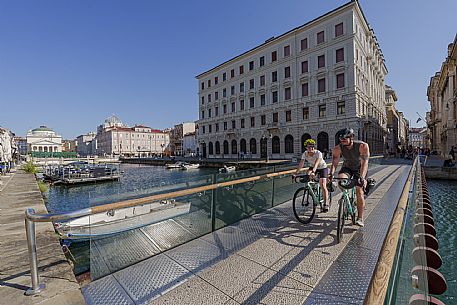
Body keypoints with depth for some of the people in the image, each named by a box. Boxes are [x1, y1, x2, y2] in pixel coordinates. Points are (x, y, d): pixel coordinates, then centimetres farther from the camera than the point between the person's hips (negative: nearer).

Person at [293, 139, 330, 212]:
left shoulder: (318, 153, -30)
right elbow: (301, 164, -26)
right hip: (312, 167, 5)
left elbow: (316, 163, -44)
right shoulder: (305, 154, -19)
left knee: (323, 185, -14)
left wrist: (313, 172, -61)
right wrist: (296, 173, -37)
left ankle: (325, 204, -4)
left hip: (322, 168, -4)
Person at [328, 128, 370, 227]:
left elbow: (364, 162, -34)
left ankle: (360, 218, 4)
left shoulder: (363, 146, -28)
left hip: (359, 169, -2)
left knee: (359, 192, -8)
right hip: (347, 167, 2)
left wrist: (362, 177, -46)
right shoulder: (338, 148, -22)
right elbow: (334, 162, -24)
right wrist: (331, 174, -41)